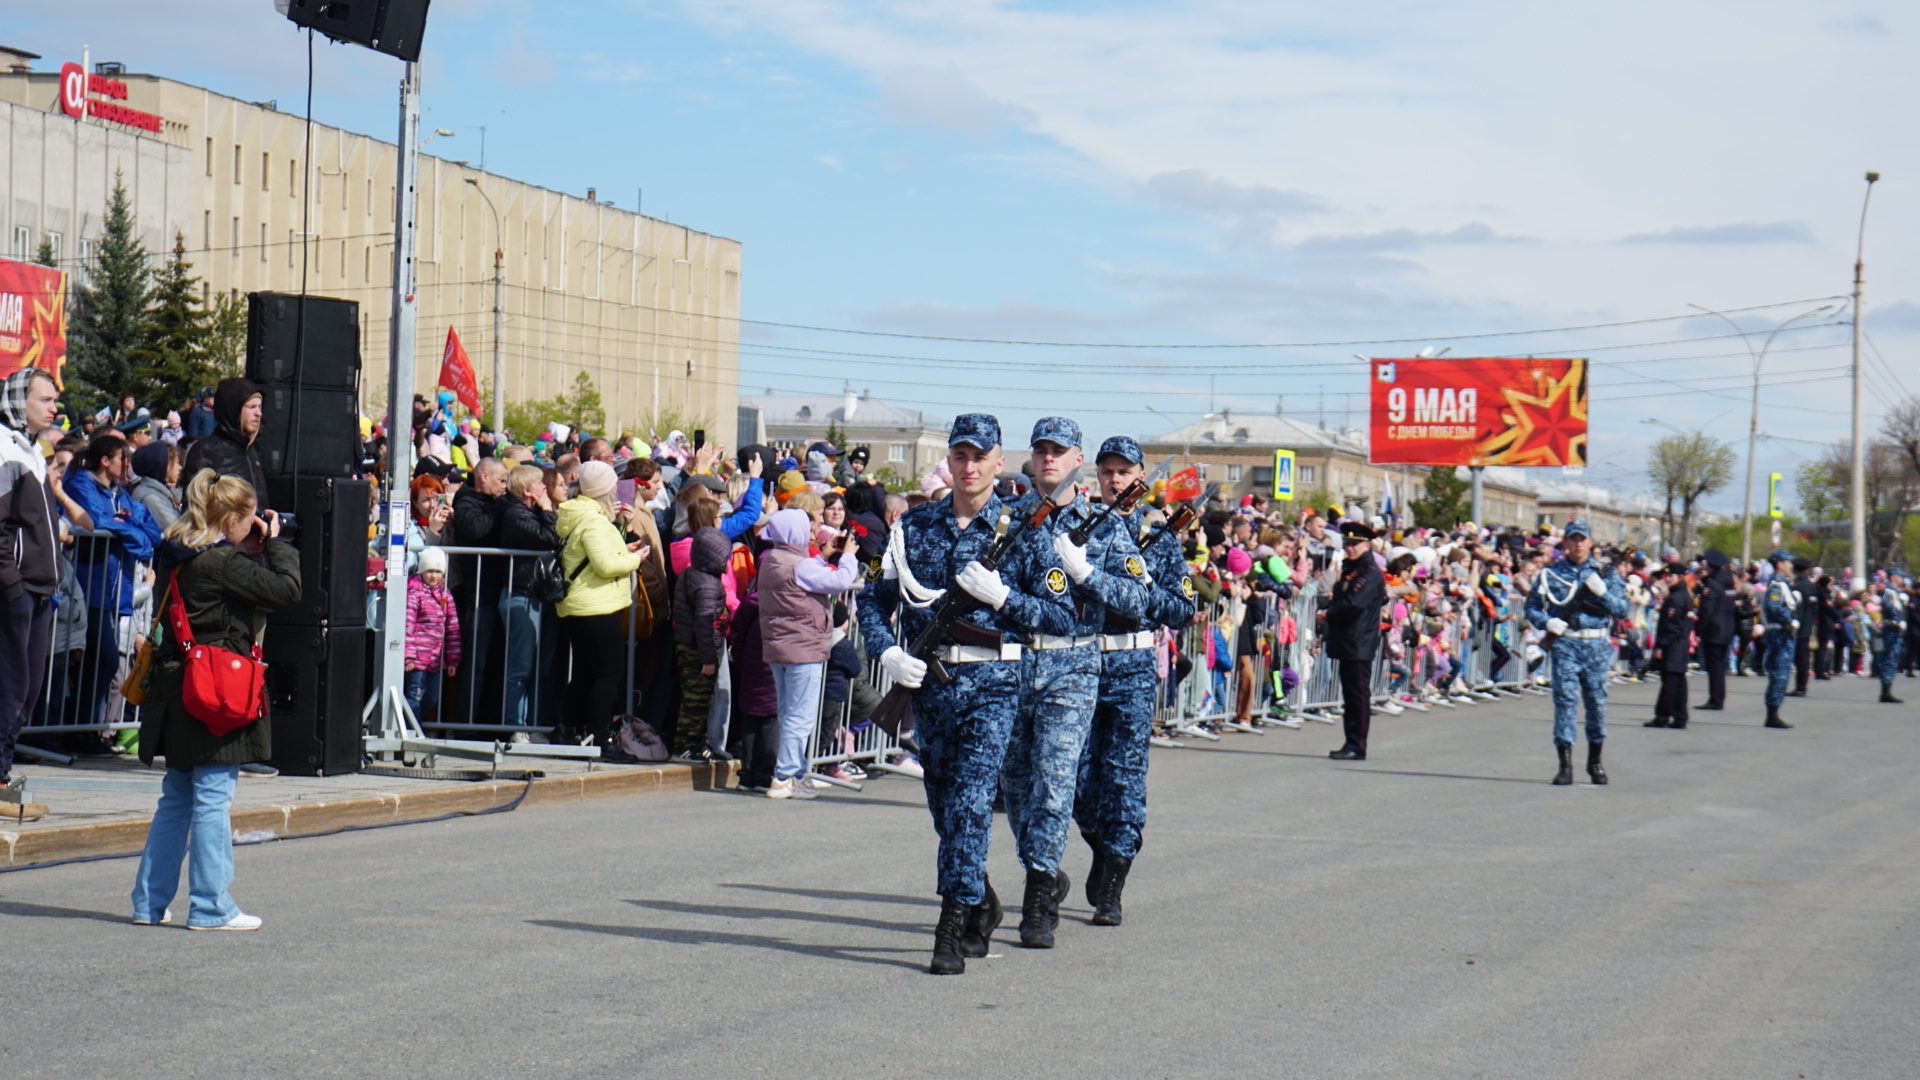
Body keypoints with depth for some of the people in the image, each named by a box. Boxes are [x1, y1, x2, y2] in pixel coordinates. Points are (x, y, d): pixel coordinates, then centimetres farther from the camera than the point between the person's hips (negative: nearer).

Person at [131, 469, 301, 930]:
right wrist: (275, 541, -5)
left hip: (178, 692, 9)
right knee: (212, 797, -2)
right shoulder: (226, 562, -17)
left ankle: (149, 902, 18)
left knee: (176, 797, 15)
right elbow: (287, 589, -18)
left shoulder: (179, 556, 10)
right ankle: (210, 907, 2)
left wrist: (262, 544, 11)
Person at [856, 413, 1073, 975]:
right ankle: (982, 905, 33)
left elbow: (1062, 617, -1)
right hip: (928, 680, 4)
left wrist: (1001, 596, -14)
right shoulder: (913, 526, 8)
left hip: (993, 681, -4)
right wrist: (888, 652, -6)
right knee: (942, 805, 12)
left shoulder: (1021, 531, 0)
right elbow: (874, 599, 12)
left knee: (970, 802, -14)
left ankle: (953, 928, -13)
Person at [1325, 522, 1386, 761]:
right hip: (1346, 642, 10)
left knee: (1358, 695, -6)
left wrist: (1329, 613, -9)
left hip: (1359, 643, -10)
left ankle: (1357, 747, -4)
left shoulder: (1370, 573, -13)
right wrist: (1330, 605, 0)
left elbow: (1353, 605, -23)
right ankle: (1351, 744, 18)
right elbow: (1337, 597, 22)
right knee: (1349, 694, 12)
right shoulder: (1349, 569, 18)